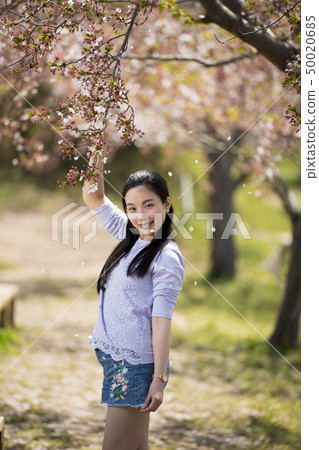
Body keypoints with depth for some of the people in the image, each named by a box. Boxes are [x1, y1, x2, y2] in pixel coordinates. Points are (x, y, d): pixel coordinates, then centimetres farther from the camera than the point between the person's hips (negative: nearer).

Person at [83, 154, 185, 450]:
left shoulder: (167, 257, -10)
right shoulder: (133, 239, 12)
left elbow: (162, 319, -15)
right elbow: (93, 198, 19)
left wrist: (159, 379, -18)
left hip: (137, 365, -8)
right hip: (115, 358, 8)